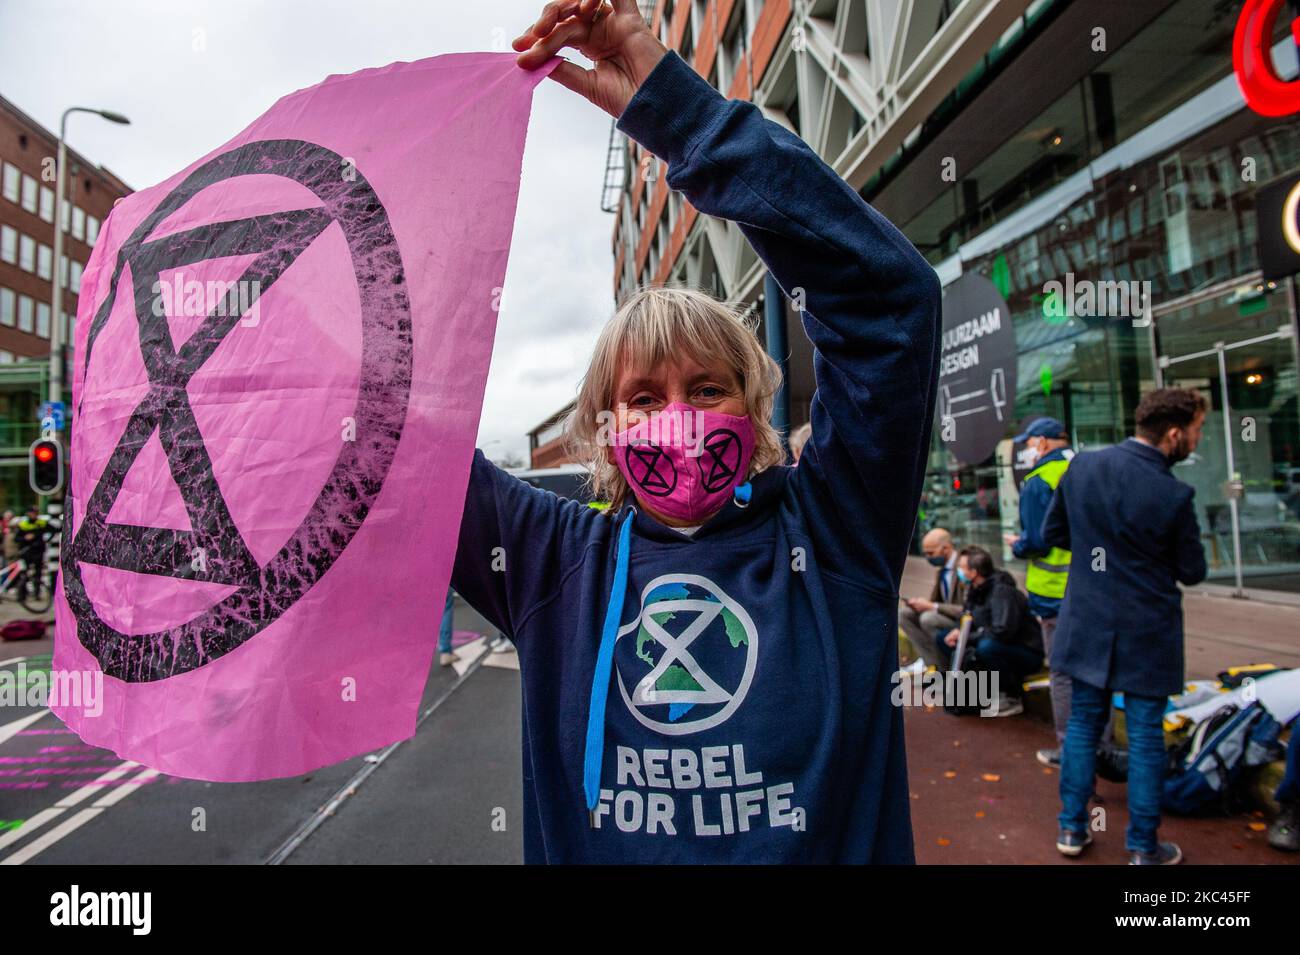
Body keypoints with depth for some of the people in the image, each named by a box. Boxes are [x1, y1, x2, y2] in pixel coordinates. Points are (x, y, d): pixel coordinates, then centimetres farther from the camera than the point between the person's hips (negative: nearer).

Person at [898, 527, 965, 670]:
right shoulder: (941, 570, 6)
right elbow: (935, 600, 17)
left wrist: (932, 606, -24)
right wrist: (921, 603, -5)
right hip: (944, 616, 8)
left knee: (928, 618, -32)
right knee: (903, 613, -5)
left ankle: (943, 667, -12)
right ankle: (930, 661, -7)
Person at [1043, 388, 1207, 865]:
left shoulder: (1082, 465, -5)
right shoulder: (1173, 495, -18)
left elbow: (1052, 532, 6)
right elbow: (1193, 572, -6)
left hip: (1087, 624, 4)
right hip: (1146, 633, -4)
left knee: (1082, 723, 15)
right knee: (1145, 736, 9)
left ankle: (1072, 828, 24)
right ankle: (1144, 847, 22)